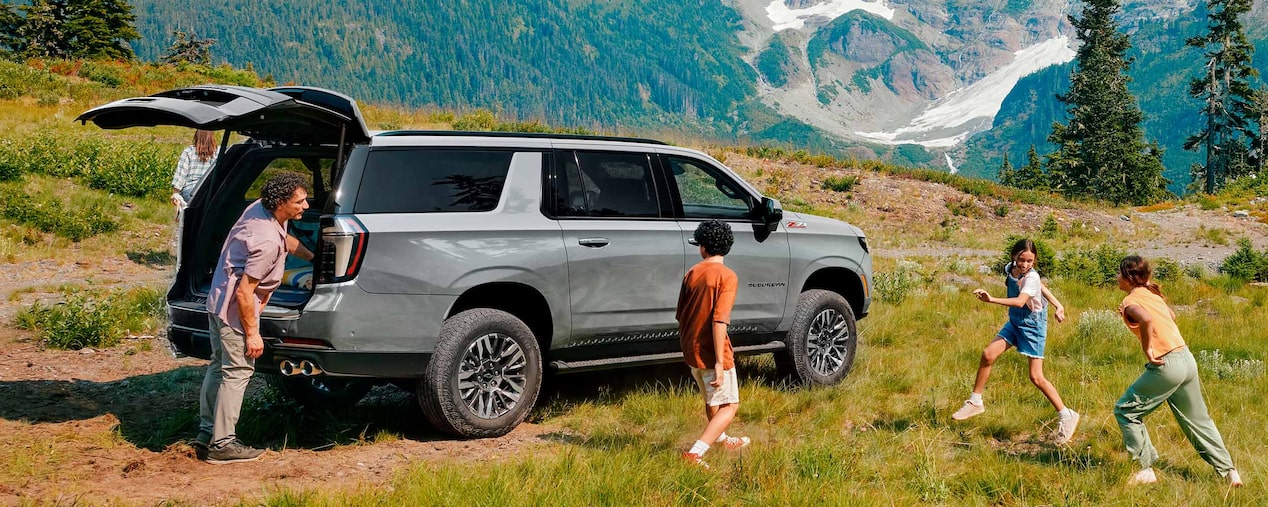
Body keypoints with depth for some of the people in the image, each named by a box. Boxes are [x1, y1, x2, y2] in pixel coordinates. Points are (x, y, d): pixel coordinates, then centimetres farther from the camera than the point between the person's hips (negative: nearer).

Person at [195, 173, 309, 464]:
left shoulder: (260, 208, -1)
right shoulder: (268, 241, -28)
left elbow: (285, 240, 22)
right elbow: (244, 292, -26)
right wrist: (252, 333, -18)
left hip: (218, 300, 10)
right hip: (235, 309, -10)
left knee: (219, 365, 20)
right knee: (237, 372, -2)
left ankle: (207, 429, 32)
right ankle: (222, 445, 4)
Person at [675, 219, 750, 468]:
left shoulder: (691, 273, 4)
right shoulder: (726, 276, -15)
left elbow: (680, 316, 10)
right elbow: (719, 321, -23)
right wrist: (719, 362, -23)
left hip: (691, 351, 7)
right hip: (712, 353, -7)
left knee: (712, 399, 28)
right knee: (730, 405, 4)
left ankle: (720, 439, 49)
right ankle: (695, 453, -9)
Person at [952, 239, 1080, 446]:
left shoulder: (1032, 277, -24)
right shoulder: (1009, 269, -2)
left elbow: (1020, 301, -41)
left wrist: (992, 300, -53)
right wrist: (1057, 305, 10)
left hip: (1033, 325, -7)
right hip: (1015, 322, 7)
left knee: (1036, 377, -9)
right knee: (988, 354, -6)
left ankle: (1066, 416, 4)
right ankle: (975, 402, 7)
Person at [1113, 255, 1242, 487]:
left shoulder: (1131, 301, -10)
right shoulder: (1152, 293, 14)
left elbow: (1146, 319, -33)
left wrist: (1147, 349, -20)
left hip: (1166, 366, -8)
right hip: (1187, 359, 8)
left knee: (1125, 411, 5)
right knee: (1197, 419, 20)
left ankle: (1146, 470, 6)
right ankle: (1229, 472, 23)